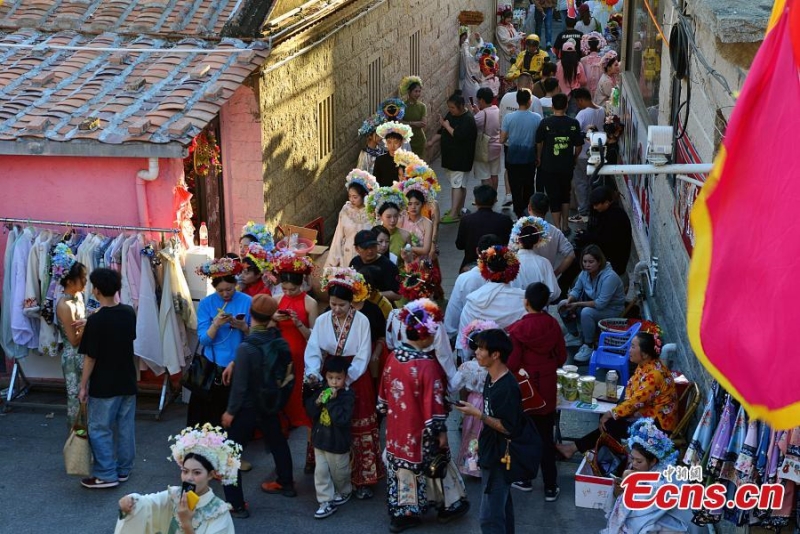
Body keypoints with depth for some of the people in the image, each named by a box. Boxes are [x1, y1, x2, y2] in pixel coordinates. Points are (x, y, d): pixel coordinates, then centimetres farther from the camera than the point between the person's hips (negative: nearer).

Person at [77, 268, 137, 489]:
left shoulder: (96, 320, -20)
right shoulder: (129, 313, -1)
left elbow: (90, 357, -16)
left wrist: (83, 386, -5)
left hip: (104, 385, -6)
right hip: (127, 382, 6)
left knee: (99, 429, 5)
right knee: (125, 427, 14)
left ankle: (106, 475, 7)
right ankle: (123, 469, 24)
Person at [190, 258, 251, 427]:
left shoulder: (247, 302, -2)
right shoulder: (206, 304, -1)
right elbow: (203, 340, -7)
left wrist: (244, 327, -19)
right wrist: (216, 324, -22)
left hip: (238, 367, 0)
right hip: (211, 367, 0)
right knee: (209, 413, 1)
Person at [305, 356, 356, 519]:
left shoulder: (347, 396, -19)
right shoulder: (322, 391, -2)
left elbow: (342, 419, -29)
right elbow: (310, 412, -1)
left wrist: (332, 401, -32)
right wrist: (318, 402, -20)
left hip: (338, 443, -5)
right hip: (320, 439, 5)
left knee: (339, 472, 15)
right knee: (321, 472, 4)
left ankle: (344, 492, 41)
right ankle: (327, 502, 11)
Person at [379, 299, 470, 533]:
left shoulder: (393, 357, -5)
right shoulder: (427, 365, -27)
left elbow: (384, 393, 8)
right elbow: (433, 403, -22)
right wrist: (441, 431, -12)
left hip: (397, 429, 6)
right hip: (420, 432, -6)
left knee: (402, 468, 17)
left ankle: (401, 512, 26)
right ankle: (450, 506, 33)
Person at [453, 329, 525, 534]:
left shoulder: (508, 387, -25)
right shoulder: (492, 378, 4)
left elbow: (508, 428, -24)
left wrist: (477, 414, -23)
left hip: (500, 457, -9)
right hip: (490, 452, 9)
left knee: (490, 516, -4)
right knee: (502, 508, 21)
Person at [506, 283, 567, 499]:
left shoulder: (518, 329, -19)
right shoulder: (553, 325, -7)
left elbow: (512, 363, -16)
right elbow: (562, 356, 3)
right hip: (547, 390, 3)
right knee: (546, 437, 11)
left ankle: (525, 479, 28)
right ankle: (550, 487, 15)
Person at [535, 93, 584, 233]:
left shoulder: (545, 123, -11)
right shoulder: (574, 123, -7)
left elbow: (539, 143, 0)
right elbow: (579, 146, -1)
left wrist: (539, 158, 17)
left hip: (549, 166, -2)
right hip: (567, 166, 2)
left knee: (553, 197, 5)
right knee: (565, 195, 20)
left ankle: (558, 228, 5)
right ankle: (565, 226, 25)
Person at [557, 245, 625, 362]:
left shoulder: (609, 277, -30)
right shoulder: (585, 273, -7)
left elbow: (601, 303, -32)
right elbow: (576, 290, 5)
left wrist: (577, 304, -27)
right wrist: (569, 301, -18)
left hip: (611, 310, -8)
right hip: (592, 304, 8)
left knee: (586, 312, -35)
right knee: (562, 305, -6)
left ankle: (588, 346, -18)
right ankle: (575, 336, 11)